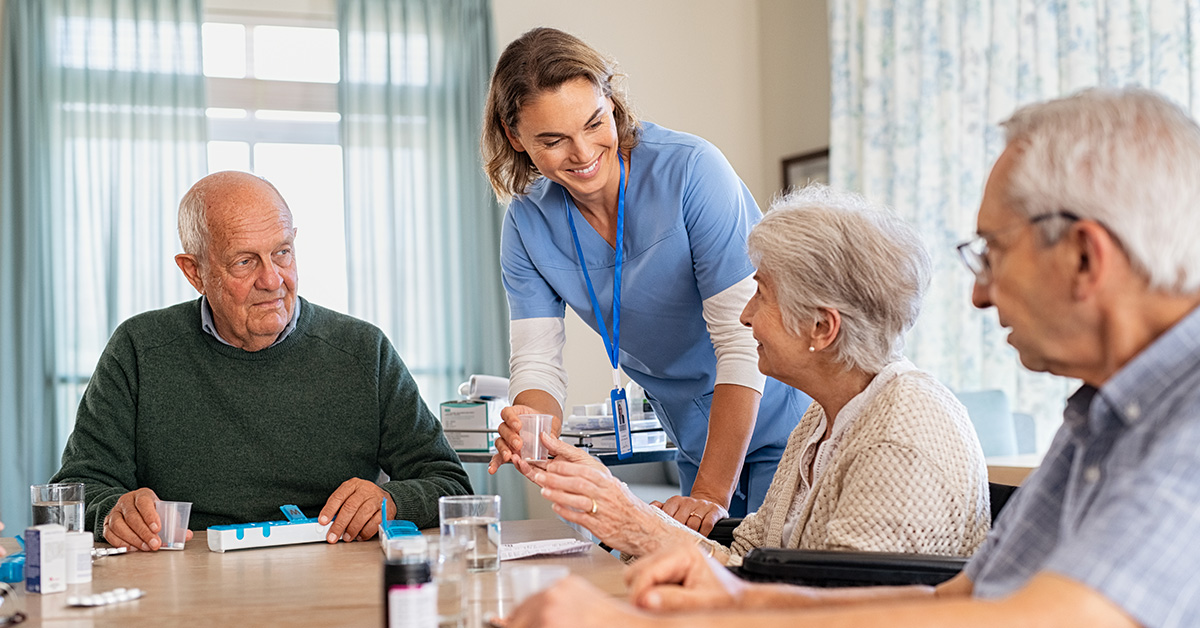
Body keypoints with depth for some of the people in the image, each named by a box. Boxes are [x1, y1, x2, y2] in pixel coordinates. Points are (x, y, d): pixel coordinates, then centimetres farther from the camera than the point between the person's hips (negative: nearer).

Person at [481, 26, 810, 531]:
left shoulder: (691, 170, -23)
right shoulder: (529, 223, -6)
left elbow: (743, 341, -25)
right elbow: (536, 362, -8)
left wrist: (711, 494, -30)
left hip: (786, 428, -5)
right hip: (697, 442, 5)